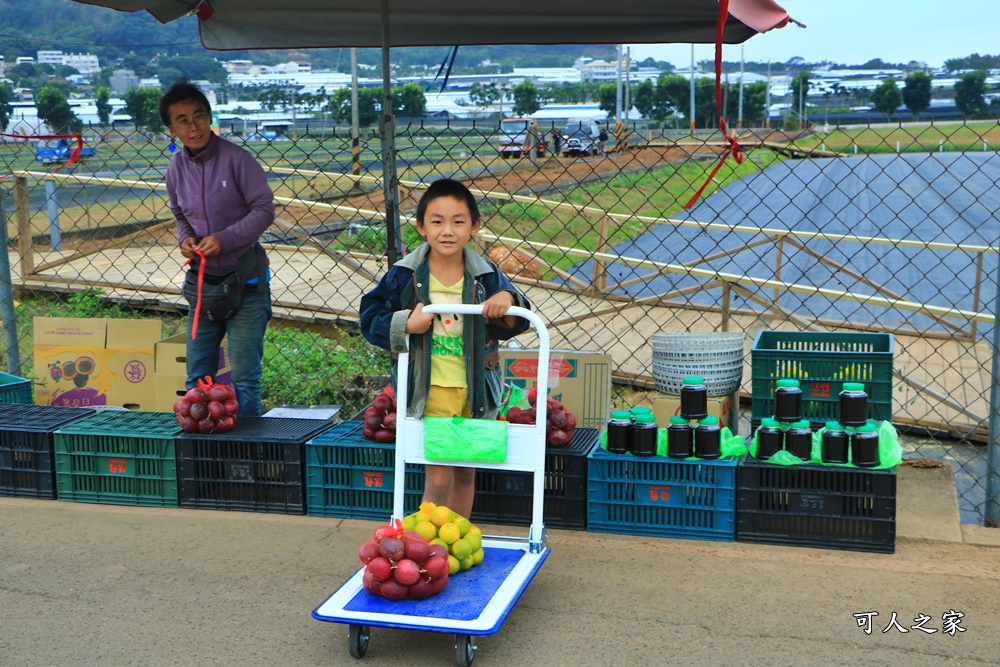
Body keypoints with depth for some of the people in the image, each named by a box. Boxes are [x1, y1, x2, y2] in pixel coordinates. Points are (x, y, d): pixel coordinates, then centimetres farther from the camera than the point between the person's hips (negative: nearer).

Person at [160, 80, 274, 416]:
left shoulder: (237, 159, -10)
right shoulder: (176, 169, 6)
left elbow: (264, 209, -10)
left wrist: (224, 239, -20)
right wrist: (184, 239, -3)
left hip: (245, 279, -5)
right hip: (201, 279, 5)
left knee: (244, 378, -2)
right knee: (197, 379, 10)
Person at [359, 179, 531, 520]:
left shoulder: (486, 277, -1)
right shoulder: (404, 276, -6)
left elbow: (514, 326, 5)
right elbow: (370, 317, 0)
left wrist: (507, 301, -17)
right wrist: (405, 324, -18)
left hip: (473, 390, 3)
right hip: (428, 390, -3)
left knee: (465, 473, 16)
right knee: (438, 476, -7)